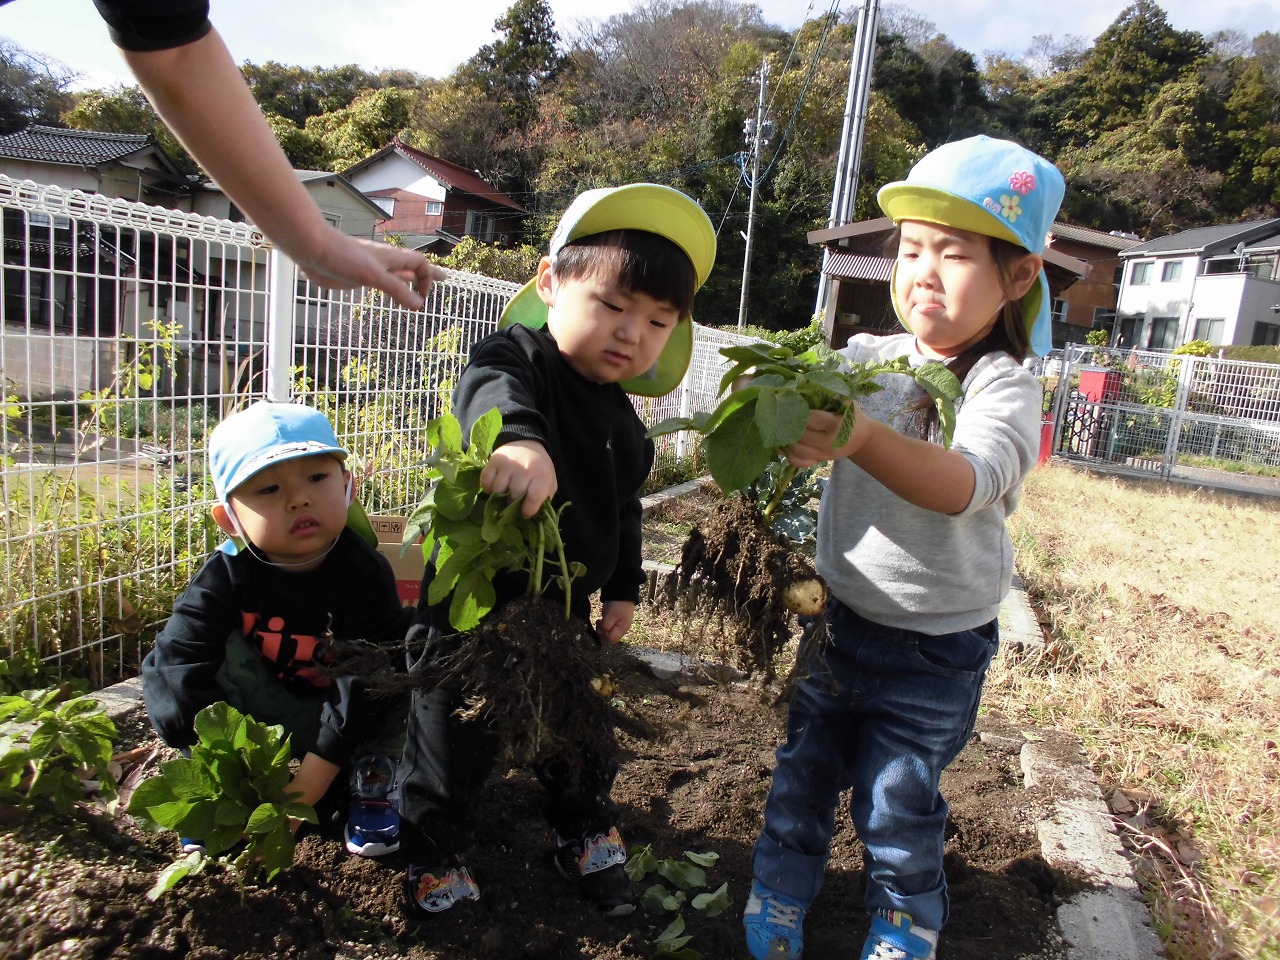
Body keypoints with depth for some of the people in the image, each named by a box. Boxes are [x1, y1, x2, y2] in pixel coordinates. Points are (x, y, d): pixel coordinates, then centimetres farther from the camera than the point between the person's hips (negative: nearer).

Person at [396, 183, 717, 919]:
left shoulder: (620, 415, 3)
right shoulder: (516, 356, -20)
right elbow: (494, 392, -46)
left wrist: (623, 589, 16)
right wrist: (519, 439, -67)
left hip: (566, 610, 6)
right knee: (454, 748, 12)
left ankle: (587, 837, 48)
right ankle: (439, 859, 38)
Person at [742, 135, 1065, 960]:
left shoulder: (1004, 386, -16)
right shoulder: (870, 357, -2)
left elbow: (964, 483, -34)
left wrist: (863, 438, -51)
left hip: (936, 647, -4)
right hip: (842, 619, 4)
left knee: (899, 801, 10)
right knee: (804, 770, 17)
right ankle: (780, 893, 42)